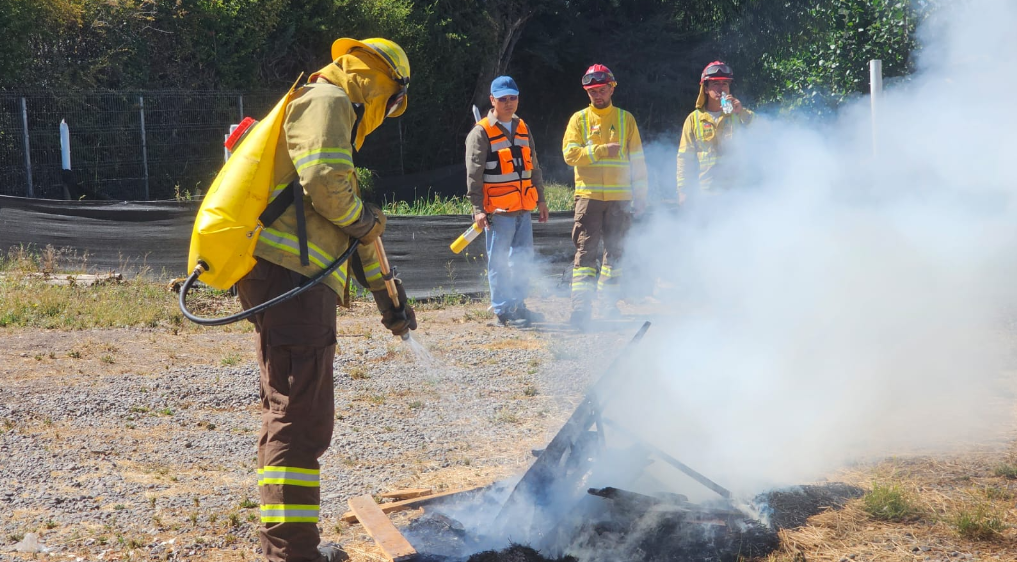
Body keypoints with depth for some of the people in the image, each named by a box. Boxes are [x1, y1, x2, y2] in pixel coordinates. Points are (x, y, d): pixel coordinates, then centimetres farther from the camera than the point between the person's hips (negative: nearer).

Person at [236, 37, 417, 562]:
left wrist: (388, 298, 37)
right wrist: (365, 219, 0)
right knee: (302, 419, -11)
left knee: (287, 414, 16)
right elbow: (325, 183, -20)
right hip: (289, 276, -11)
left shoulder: (332, 113, 30)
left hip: (295, 282, 11)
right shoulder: (325, 101, -2)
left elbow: (354, 228, 35)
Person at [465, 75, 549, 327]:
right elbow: (473, 174, -9)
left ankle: (518, 306, 22)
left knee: (523, 258, 12)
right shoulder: (482, 133, -6)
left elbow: (533, 168, 22)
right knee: (499, 262, -3)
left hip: (523, 208, 7)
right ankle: (503, 311, 2)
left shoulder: (523, 129, 16)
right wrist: (478, 209, -16)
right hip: (498, 210, -7)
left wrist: (540, 200, 19)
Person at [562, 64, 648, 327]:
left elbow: (637, 159, 10)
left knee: (615, 250, 9)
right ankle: (581, 305, -11)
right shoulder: (579, 119, 6)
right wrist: (602, 151, -14)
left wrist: (640, 194, 7)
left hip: (619, 196, 2)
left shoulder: (626, 119, 9)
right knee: (585, 250, -8)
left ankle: (609, 302, 20)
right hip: (588, 195, -2)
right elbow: (570, 154, -6)